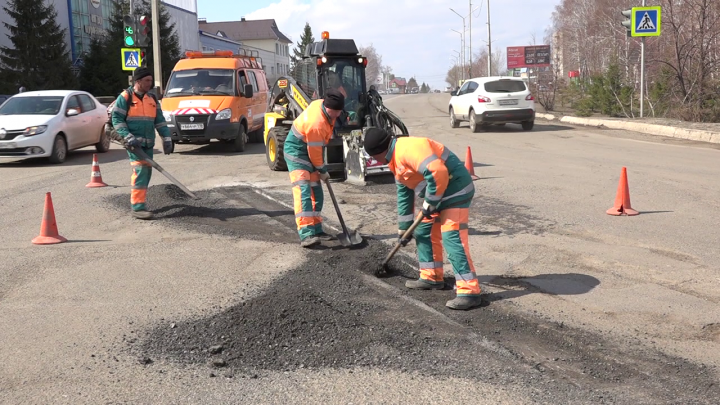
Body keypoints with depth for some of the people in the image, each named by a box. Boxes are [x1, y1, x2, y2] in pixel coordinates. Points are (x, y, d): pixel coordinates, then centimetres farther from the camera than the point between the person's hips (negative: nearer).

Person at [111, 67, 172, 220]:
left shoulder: (152, 99, 13)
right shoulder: (125, 97, -5)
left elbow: (159, 120, 15)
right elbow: (117, 119, -8)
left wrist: (166, 138, 6)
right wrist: (128, 137, -18)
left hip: (148, 143, 7)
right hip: (134, 142, -7)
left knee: (146, 171, 11)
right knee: (141, 170, -17)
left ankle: (138, 201, 26)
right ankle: (137, 207, -18)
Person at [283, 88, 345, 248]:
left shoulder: (322, 104, -4)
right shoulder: (316, 124, -32)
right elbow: (315, 152, -21)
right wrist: (322, 171, -7)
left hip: (310, 149, 10)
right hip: (297, 151, -10)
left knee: (316, 191, 11)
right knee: (303, 190, -21)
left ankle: (316, 230, 18)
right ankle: (306, 234, -30)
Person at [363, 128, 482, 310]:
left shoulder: (408, 149, -22)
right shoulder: (396, 161, 14)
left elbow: (438, 172, -33)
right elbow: (404, 194, 23)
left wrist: (429, 203, -20)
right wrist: (403, 227, 25)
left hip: (456, 189, -11)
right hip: (437, 193, 11)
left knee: (452, 238, -16)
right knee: (424, 232, 17)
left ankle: (469, 291, -16)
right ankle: (432, 277, 29)